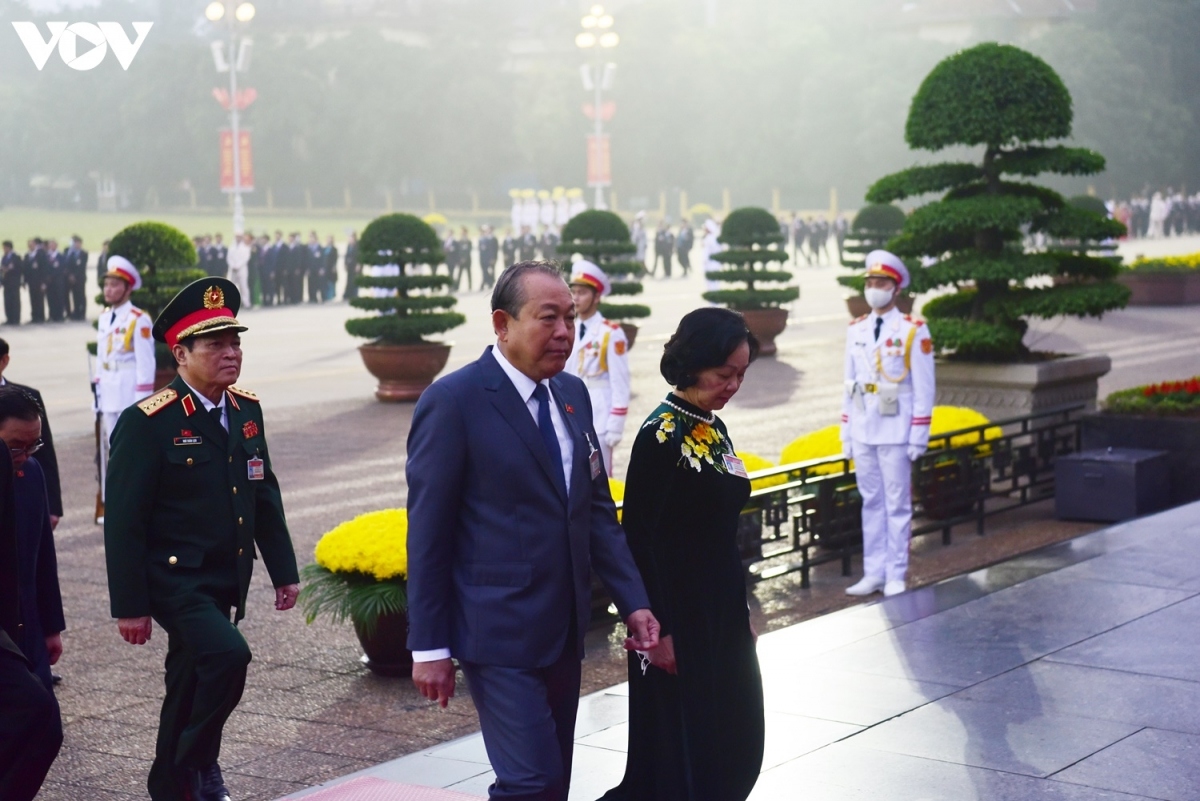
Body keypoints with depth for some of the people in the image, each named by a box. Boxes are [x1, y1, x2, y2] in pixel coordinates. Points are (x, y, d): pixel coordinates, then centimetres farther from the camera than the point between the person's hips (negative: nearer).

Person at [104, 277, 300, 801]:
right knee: (228, 656, -26)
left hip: (224, 584, 7)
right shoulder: (147, 423, -15)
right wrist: (130, 605, -15)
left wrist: (283, 570, 11)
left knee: (191, 688, 18)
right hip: (174, 580, -7)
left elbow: (265, 496, 14)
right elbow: (124, 521, -15)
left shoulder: (247, 411, 6)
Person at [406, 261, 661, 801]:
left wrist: (633, 603, 2)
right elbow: (428, 532, -11)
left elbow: (598, 510, 12)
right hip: (500, 634, -7)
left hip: (565, 632, 8)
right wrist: (429, 646, -11)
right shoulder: (453, 401, -13)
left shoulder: (573, 395, 8)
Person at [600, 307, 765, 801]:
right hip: (678, 617, -8)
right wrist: (657, 629, -18)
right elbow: (638, 537, -17)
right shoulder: (660, 435, -15)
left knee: (735, 747, 12)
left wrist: (741, 613, 17)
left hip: (722, 614, 8)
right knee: (684, 747, 0)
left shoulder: (713, 430, 9)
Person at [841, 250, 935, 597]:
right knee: (871, 503, 9)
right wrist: (846, 434, 11)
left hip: (895, 433, -5)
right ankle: (874, 574, 15)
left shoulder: (913, 331, -7)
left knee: (897, 504, 2)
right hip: (863, 434, 5)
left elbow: (924, 389, -6)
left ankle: (896, 577, 8)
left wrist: (918, 438, -9)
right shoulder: (856, 330, 9)